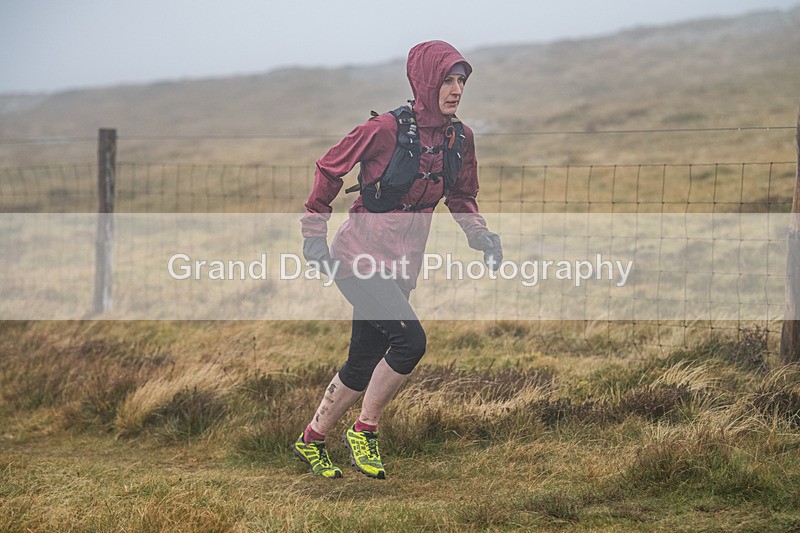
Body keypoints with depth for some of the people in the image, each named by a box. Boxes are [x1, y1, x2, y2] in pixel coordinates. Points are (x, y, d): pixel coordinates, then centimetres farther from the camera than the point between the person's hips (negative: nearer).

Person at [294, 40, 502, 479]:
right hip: (358, 256, -7)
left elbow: (461, 197, 17)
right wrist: (314, 232, -4)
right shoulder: (388, 129, -16)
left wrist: (479, 235, -1)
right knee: (410, 340, -21)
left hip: (399, 267, 7)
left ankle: (311, 441, 32)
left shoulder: (461, 139, 2)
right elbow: (329, 168, -4)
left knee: (364, 366, 12)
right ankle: (364, 430, -2)